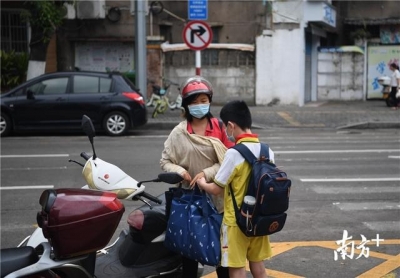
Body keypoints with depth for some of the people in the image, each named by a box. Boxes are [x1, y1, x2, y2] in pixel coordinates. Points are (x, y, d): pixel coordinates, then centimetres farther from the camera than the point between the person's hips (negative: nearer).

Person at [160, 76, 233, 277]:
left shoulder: (220, 128, 0)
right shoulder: (179, 132, -1)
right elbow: (165, 161, 1)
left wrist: (207, 173, -16)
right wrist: (180, 171, -17)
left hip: (217, 195, 0)